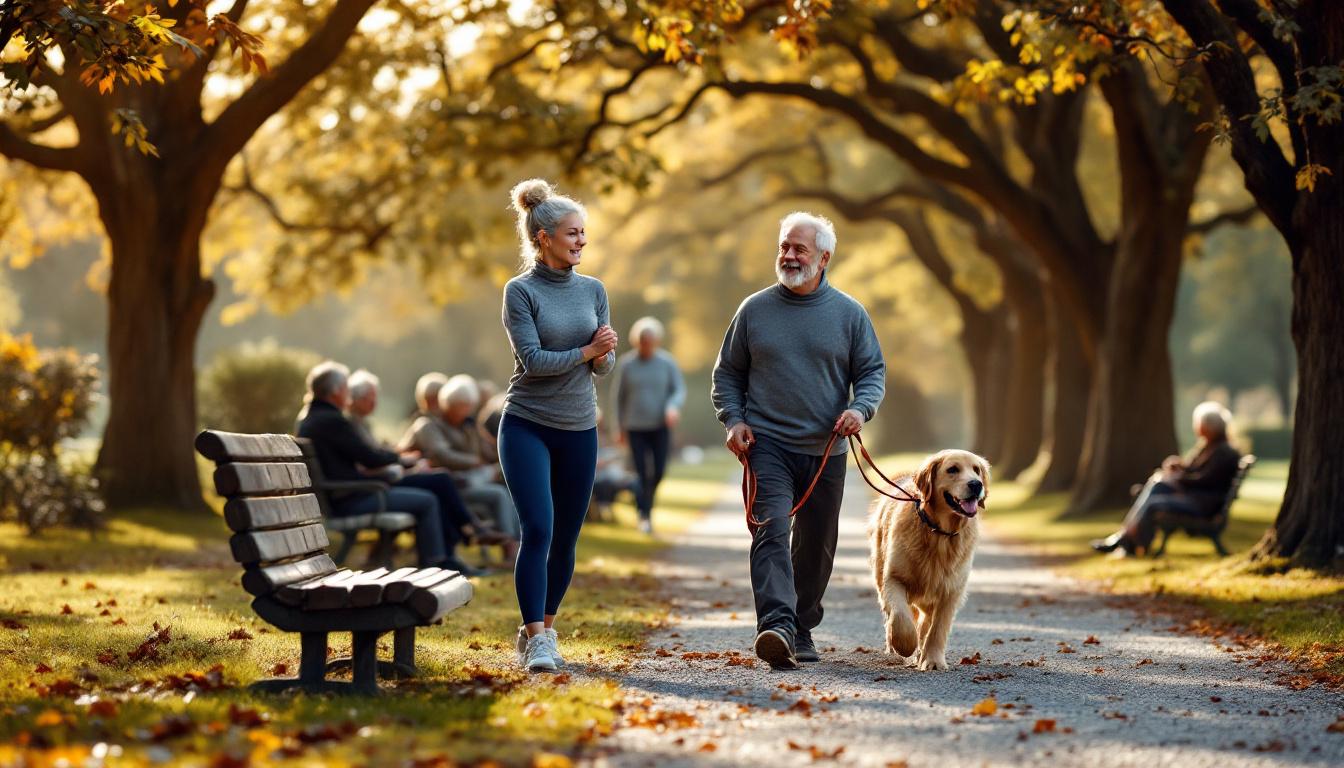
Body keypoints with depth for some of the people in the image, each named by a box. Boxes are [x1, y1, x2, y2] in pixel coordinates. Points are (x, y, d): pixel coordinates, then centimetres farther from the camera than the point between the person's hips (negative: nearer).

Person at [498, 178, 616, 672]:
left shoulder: (593, 290, 9)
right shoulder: (521, 291, -5)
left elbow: (606, 364, 7)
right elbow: (533, 359, -14)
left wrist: (604, 354, -14)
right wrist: (586, 352, -9)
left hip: (579, 429, 5)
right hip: (527, 426, -5)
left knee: (565, 539, 7)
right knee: (537, 530, -15)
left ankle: (543, 629, 21)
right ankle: (534, 639, -12)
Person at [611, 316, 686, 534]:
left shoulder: (667, 363, -2)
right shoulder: (626, 364, -3)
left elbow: (680, 390, 1)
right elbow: (618, 396, 6)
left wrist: (673, 407, -21)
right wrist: (620, 428, 8)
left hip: (660, 426, 1)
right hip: (635, 428, -1)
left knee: (659, 472, 1)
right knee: (641, 473, -8)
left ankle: (647, 498, 32)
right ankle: (644, 516, -1)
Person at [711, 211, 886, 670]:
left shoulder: (849, 313, 5)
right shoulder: (754, 309, 5)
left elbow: (873, 372, 8)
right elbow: (727, 373, 12)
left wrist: (861, 408, -12)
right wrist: (733, 420, -4)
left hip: (826, 451, 2)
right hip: (767, 445, -2)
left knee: (816, 546, 11)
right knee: (770, 533, -20)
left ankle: (801, 629, 27)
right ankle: (776, 626, -34)